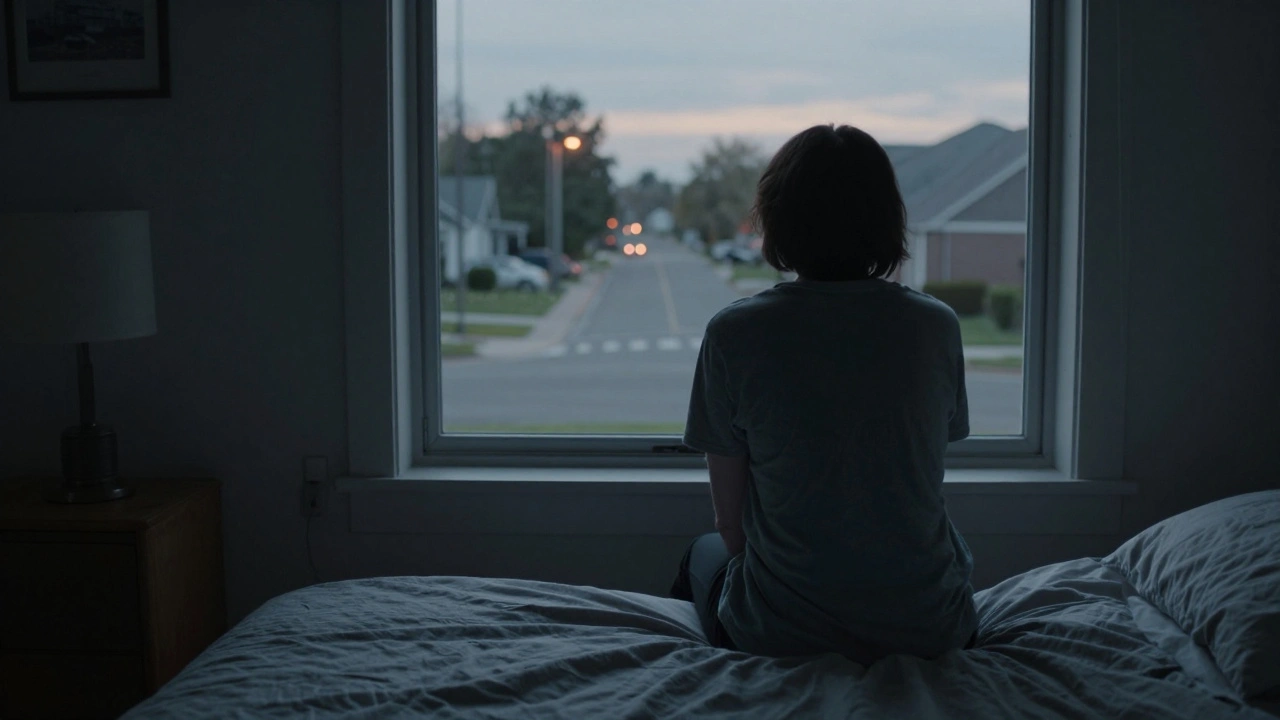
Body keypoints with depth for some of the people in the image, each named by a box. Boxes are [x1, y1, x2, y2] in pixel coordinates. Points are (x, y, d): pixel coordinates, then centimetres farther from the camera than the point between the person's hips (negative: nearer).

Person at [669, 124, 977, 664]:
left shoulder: (734, 332, -13)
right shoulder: (937, 325, -5)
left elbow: (730, 519, -5)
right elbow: (926, 482, 8)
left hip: (782, 636, -1)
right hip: (927, 633, 2)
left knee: (707, 552, 33)